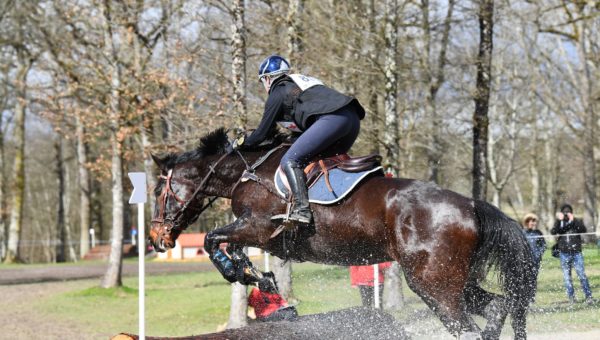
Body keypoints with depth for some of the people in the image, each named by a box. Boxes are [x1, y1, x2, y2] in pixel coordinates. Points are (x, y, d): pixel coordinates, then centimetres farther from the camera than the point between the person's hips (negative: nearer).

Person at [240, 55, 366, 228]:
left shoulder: (278, 93, 11)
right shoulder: (301, 81, 36)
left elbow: (263, 133, 14)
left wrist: (242, 144, 30)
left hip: (332, 119, -9)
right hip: (353, 118, 9)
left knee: (290, 161, -10)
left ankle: (301, 209, -26)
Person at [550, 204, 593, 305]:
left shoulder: (576, 222, 4)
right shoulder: (559, 223, 8)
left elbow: (583, 230, -15)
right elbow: (553, 232, -10)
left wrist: (573, 220, -22)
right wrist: (559, 220, -22)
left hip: (576, 253, -2)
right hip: (564, 254, 2)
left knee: (582, 274, -9)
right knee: (567, 276, 5)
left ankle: (588, 297, -7)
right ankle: (571, 297, 13)